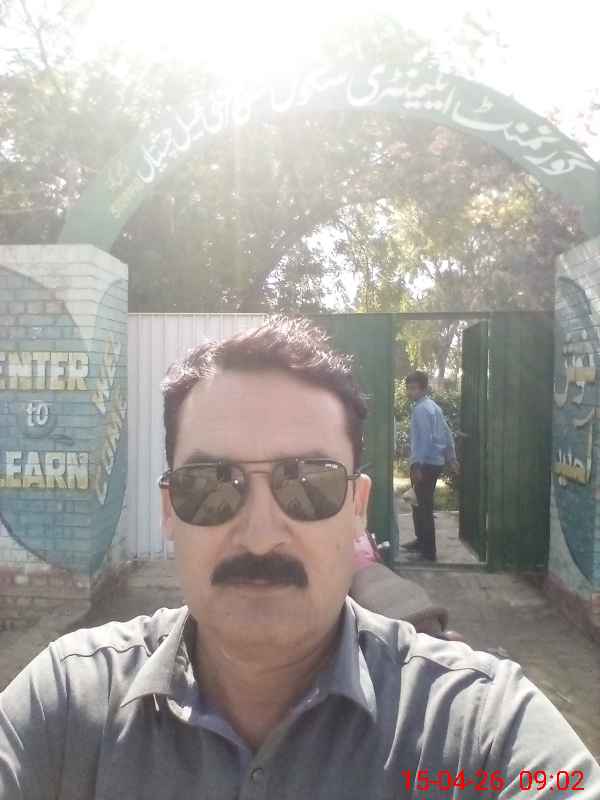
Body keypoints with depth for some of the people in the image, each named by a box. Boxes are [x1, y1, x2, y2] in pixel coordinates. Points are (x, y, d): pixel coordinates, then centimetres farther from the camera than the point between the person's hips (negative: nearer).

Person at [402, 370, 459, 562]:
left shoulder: (420, 409, -14)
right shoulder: (433, 406, 15)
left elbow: (425, 439, -22)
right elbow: (447, 434, 17)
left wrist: (417, 464, -23)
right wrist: (451, 458, 20)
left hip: (425, 464, -10)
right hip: (436, 462, 10)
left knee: (423, 507, -3)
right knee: (421, 504, 20)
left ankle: (429, 551, 1)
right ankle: (421, 541, 33)